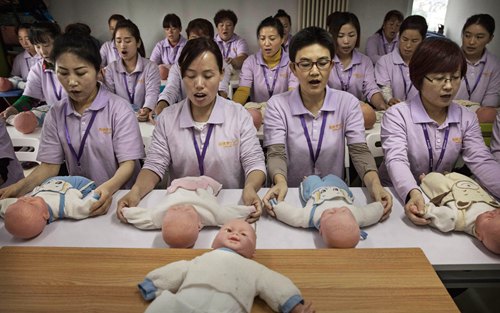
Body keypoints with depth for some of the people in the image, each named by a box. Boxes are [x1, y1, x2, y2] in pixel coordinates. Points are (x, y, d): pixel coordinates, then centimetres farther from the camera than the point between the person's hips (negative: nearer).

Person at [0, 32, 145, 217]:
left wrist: (109, 188, -31)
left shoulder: (119, 109, -7)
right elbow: (50, 165, 4)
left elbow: (128, 163, -11)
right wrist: (21, 186, -15)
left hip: (118, 196, -4)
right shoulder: (55, 115, 6)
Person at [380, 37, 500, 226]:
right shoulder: (397, 115, -11)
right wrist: (413, 194, -43)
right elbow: (396, 160, -24)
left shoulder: (467, 119, 4)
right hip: (399, 196, -3)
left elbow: (482, 162, -8)